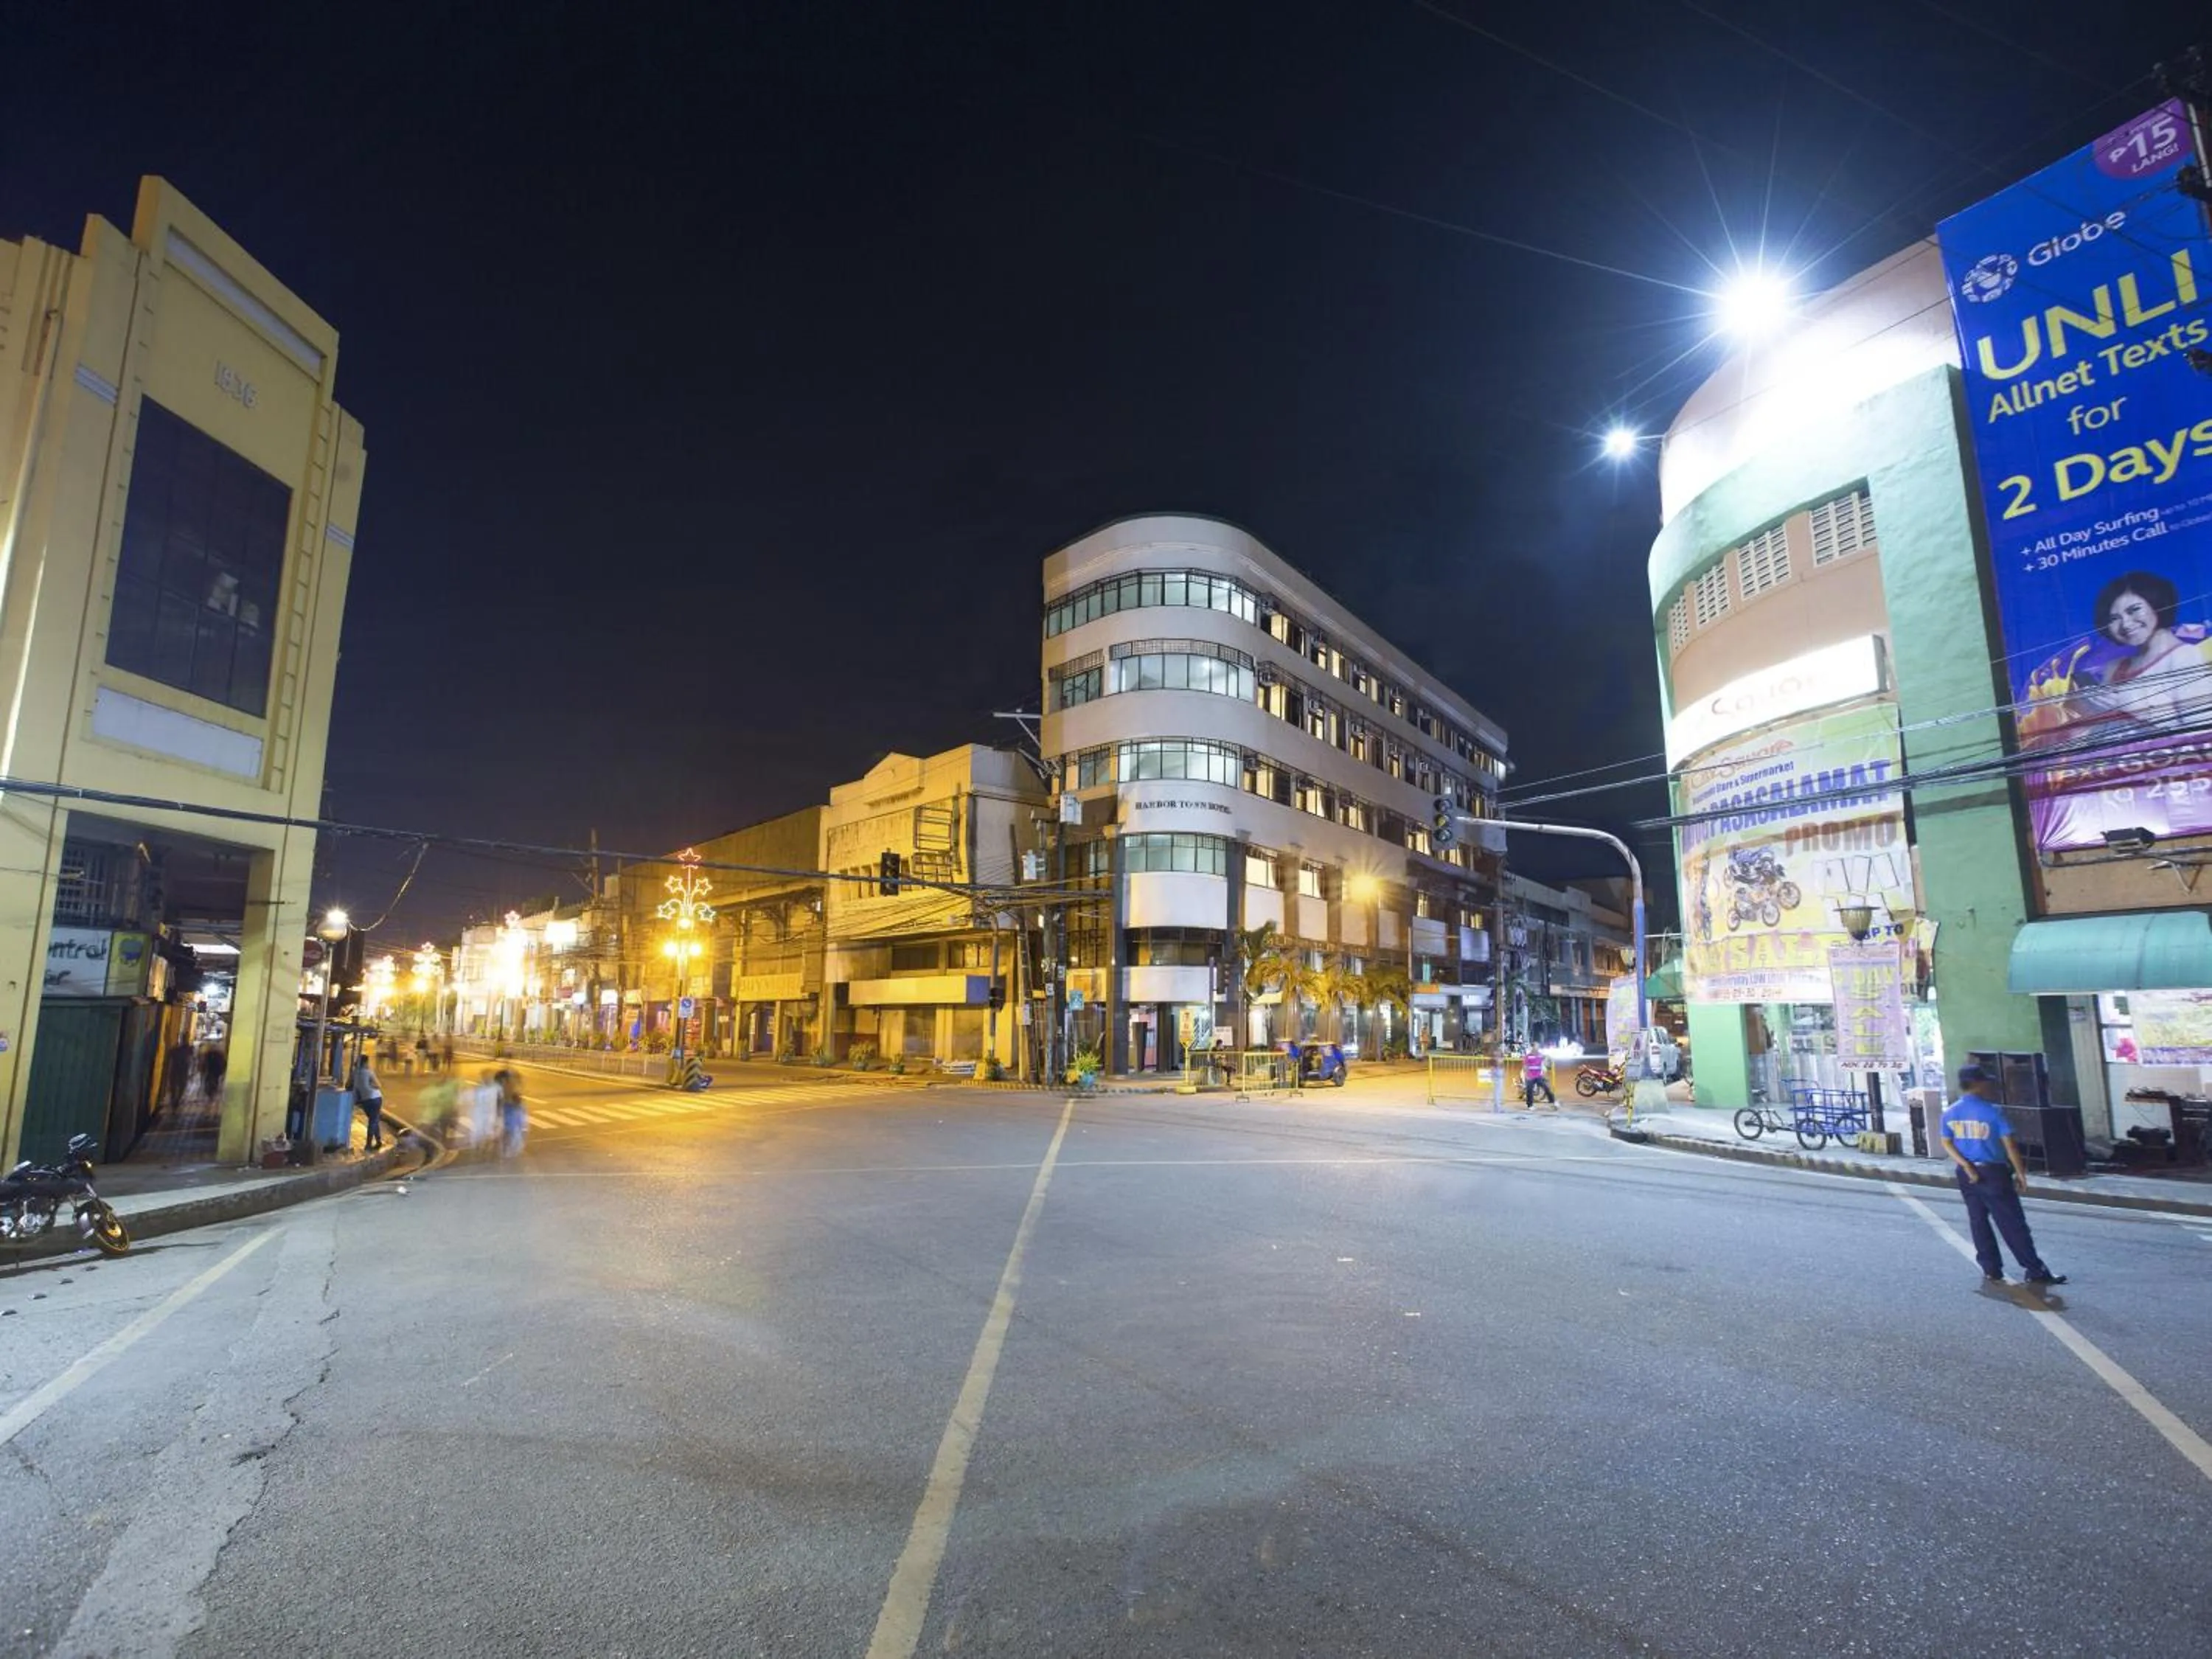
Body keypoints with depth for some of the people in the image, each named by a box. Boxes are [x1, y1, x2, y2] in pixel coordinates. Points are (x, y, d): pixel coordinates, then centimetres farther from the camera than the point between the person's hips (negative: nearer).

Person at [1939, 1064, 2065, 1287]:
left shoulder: (1949, 1113, 2)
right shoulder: (1991, 1111, -10)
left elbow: (1947, 1144, -3)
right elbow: (2008, 1144, -9)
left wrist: (1967, 1166, -6)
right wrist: (2020, 1173, -1)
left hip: (1967, 1175, 4)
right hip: (1992, 1173, -4)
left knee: (1978, 1222, 10)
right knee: (2013, 1223, 2)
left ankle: (1992, 1270, 15)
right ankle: (2035, 1271, 8)